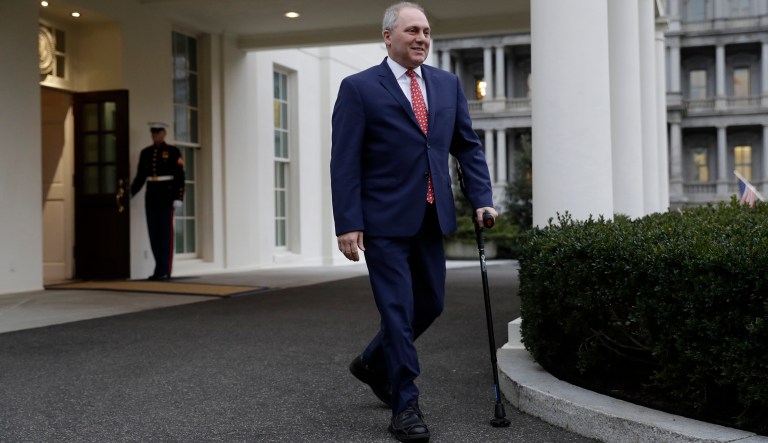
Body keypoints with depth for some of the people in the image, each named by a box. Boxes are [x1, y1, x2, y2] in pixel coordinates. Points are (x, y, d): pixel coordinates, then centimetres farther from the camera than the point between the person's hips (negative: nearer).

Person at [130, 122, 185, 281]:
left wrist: (178, 198, -15)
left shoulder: (173, 151, -3)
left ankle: (164, 270, -3)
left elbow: (179, 177, -7)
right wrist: (129, 193, 2)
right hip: (151, 195, 5)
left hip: (167, 194, -5)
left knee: (166, 231, -6)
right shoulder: (145, 152, 12)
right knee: (154, 232, 3)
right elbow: (140, 177, 12)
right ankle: (161, 268, 10)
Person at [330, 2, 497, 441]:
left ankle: (374, 362, 37)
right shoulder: (359, 88, -4)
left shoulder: (448, 84, 11)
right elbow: (345, 163, -8)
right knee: (398, 309, -3)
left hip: (431, 218, 6)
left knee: (430, 304, 13)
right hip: (385, 220, -6)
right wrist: (348, 224, -14)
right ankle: (405, 406, 10)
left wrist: (482, 199, 1)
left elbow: (468, 146, 13)